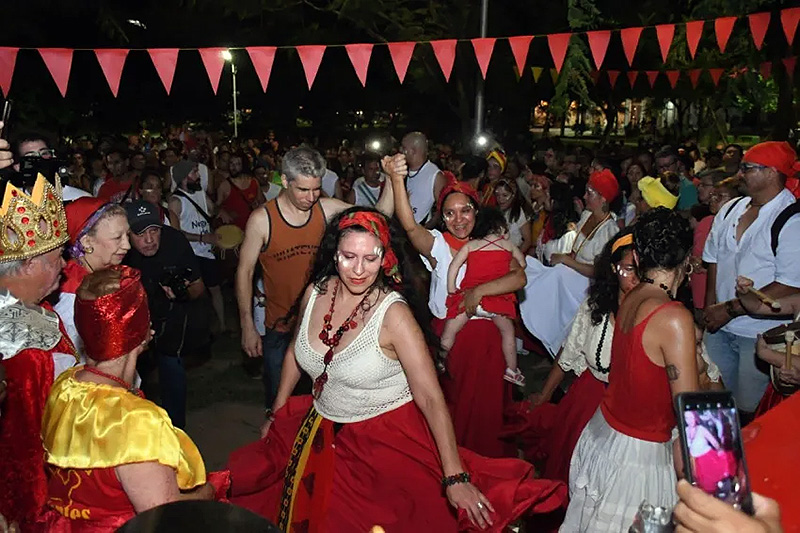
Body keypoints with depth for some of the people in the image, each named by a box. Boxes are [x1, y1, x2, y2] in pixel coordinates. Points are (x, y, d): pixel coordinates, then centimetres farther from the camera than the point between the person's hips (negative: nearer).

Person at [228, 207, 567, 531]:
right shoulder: (315, 293, -8)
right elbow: (296, 352, 11)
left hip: (386, 442, -5)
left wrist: (455, 478, -29)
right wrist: (276, 415, 15)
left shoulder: (393, 313, -24)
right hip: (320, 432, 5)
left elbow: (431, 398, -26)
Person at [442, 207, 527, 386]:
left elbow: (454, 266, 3)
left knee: (449, 331, 9)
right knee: (508, 331, 19)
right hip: (497, 297, 1)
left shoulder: (470, 245, 11)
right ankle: (512, 370, 22)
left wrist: (451, 289, 7)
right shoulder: (508, 245, 13)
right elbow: (522, 263, 25)